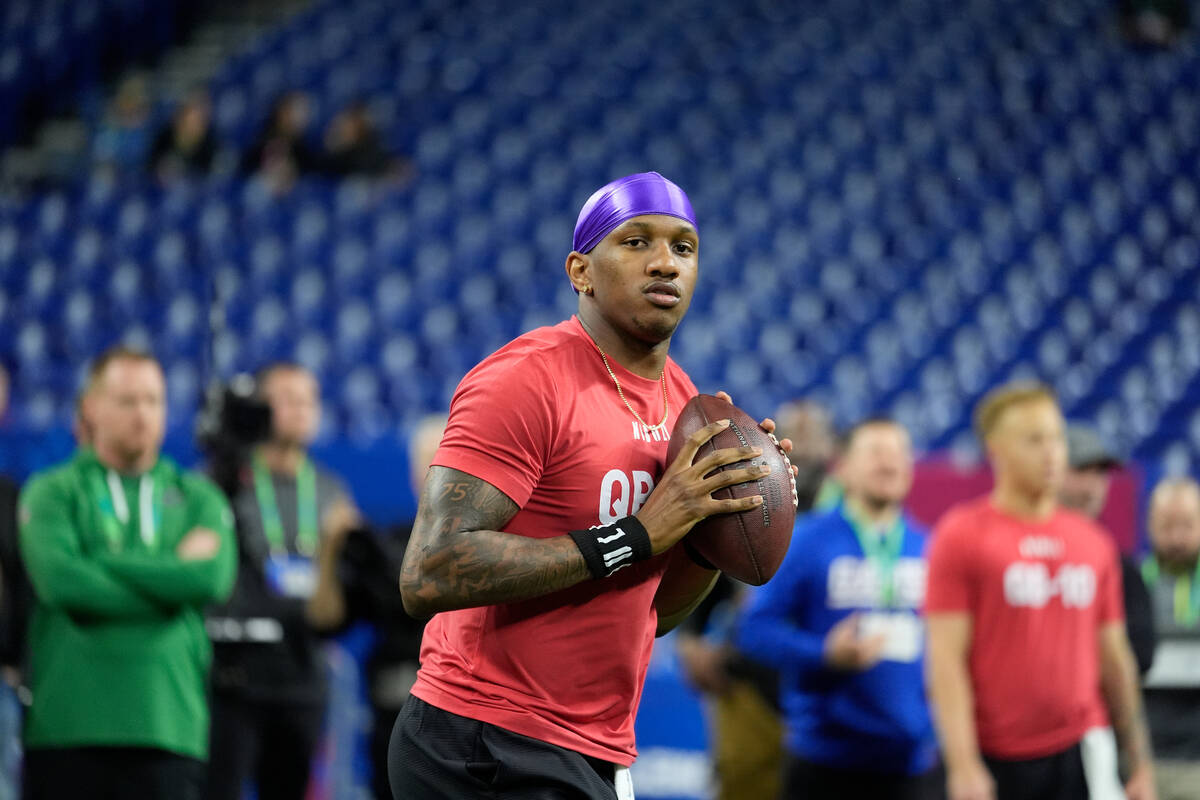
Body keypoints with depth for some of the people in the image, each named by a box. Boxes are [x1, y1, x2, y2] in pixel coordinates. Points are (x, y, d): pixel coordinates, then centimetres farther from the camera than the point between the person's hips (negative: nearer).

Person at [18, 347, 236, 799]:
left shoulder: (198, 499, 15)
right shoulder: (53, 494, 8)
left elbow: (213, 577, -6)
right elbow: (58, 579, -11)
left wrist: (103, 564, -5)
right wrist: (168, 586, -6)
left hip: (169, 724, 1)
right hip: (66, 725, -1)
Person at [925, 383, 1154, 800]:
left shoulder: (1093, 543, 11)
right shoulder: (961, 537, -3)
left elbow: (1114, 658, 16)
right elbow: (947, 660, -9)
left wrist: (1140, 762, 14)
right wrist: (963, 766, -17)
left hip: (1082, 750, 3)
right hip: (995, 760, -3)